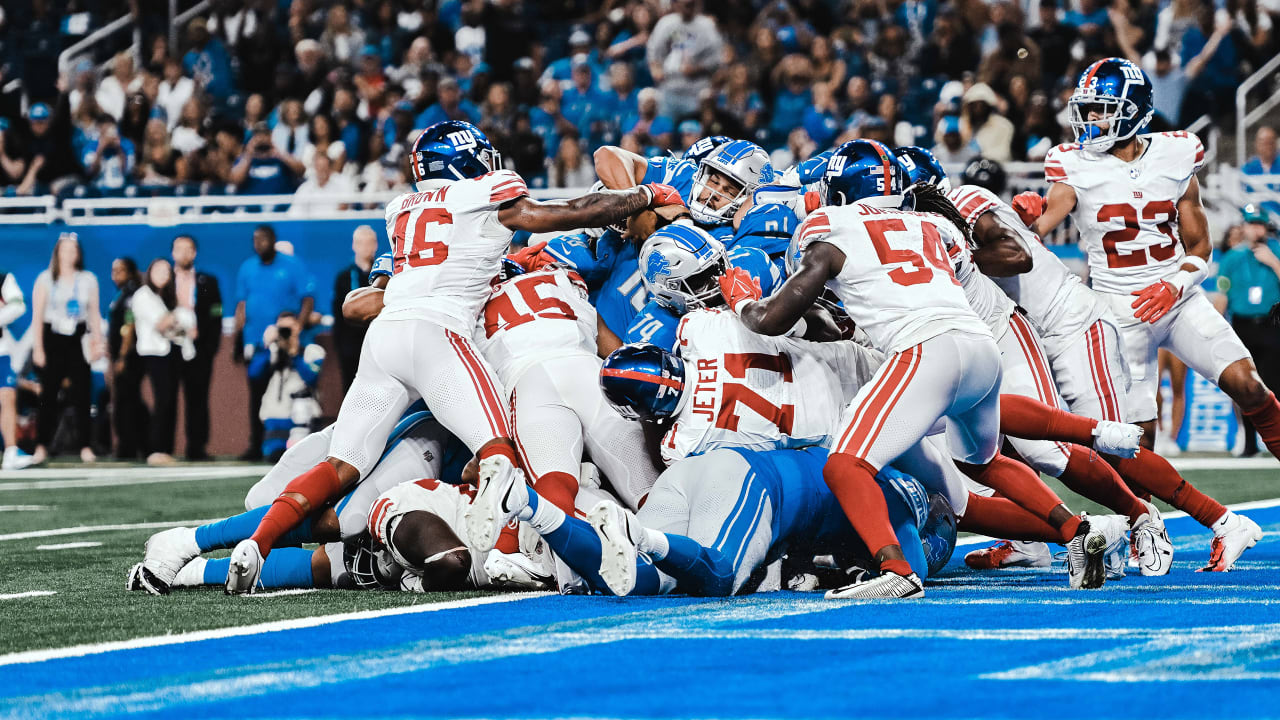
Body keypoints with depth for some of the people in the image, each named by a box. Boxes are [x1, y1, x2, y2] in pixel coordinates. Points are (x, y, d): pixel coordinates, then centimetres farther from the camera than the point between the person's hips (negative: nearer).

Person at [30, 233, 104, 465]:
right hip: (52, 339, -1)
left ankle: (85, 447, -1)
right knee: (49, 394, -5)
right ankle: (41, 447, -2)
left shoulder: (88, 280, 10)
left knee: (81, 393, -4)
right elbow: (37, 315, 2)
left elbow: (95, 314, 11)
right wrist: (38, 347, -5)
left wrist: (97, 342, 1)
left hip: (78, 339, 1)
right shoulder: (46, 279, 4)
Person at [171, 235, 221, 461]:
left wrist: (211, 347, -3)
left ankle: (197, 448, 0)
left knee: (197, 399, -2)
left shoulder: (207, 283, 11)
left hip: (198, 347, 0)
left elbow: (216, 317, 8)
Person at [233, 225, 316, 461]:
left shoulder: (292, 266, -1)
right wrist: (238, 339, 8)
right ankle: (256, 446, 6)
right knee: (257, 396, 3)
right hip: (255, 343, 4)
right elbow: (241, 306, 15)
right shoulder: (247, 269, 12)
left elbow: (308, 300, -4)